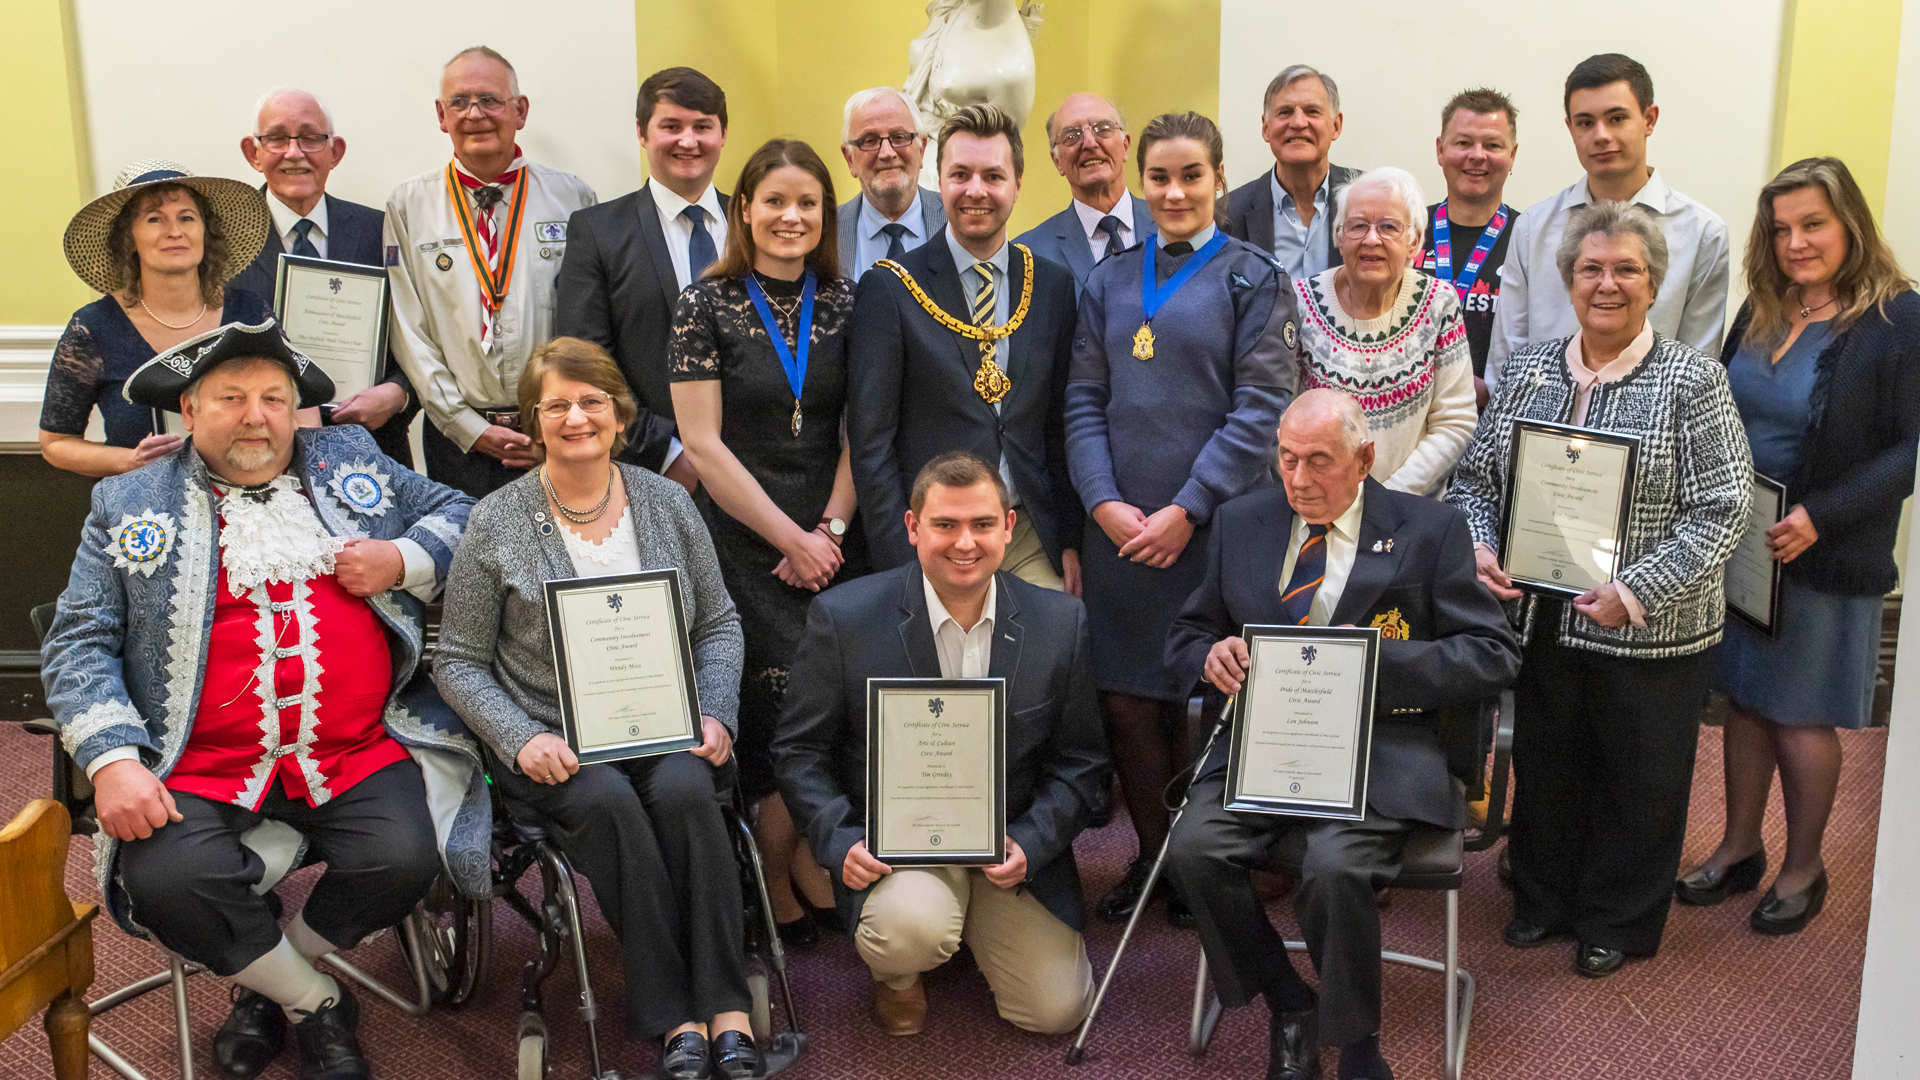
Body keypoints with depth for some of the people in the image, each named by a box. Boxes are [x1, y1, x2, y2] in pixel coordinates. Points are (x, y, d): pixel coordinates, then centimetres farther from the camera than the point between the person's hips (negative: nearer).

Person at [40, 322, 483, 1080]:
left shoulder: (352, 461, 13)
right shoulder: (129, 506, 8)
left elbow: (460, 513, 19)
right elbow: (79, 645, 5)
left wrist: (404, 559, -4)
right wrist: (111, 759, -11)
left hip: (357, 753, 1)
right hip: (202, 768, 0)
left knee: (402, 858, -23)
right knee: (165, 878, -26)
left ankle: (266, 981, 11)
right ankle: (316, 1004, 4)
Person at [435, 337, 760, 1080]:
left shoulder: (667, 503, 8)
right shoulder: (496, 524, 1)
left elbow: (719, 624, 12)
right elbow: (459, 663, 3)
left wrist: (714, 714, -4)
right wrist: (521, 739, -14)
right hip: (554, 743, -1)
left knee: (683, 791, -31)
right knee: (607, 802, -32)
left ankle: (727, 1012, -24)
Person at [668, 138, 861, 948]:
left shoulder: (844, 304, 8)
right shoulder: (707, 304, -3)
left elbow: (858, 430, 8)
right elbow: (703, 443, -7)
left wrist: (830, 528, -5)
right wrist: (788, 537, -8)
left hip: (827, 542, 3)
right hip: (741, 541, -3)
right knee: (782, 707, -7)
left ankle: (786, 864, 18)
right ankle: (788, 878, 13)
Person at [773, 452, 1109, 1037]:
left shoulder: (1062, 623, -4)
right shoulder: (843, 618, -11)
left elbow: (1081, 762, 3)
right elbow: (800, 750, -3)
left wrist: (1029, 843, -12)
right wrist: (841, 840, -18)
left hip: (1012, 849, 3)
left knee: (1057, 1009, -6)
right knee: (911, 929, -33)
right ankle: (895, 971, 6)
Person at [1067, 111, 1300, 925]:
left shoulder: (1252, 280, 2)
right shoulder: (1109, 282, 13)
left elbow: (1260, 407, -6)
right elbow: (1084, 401, 8)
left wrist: (1187, 508, -13)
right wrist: (1104, 503, -7)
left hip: (1212, 523, -3)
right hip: (1119, 525, 3)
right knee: (1125, 695, 5)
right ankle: (1154, 853, 23)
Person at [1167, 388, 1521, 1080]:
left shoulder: (1429, 531, 4)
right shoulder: (1240, 523, 14)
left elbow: (1495, 656, 0)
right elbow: (1187, 634, 21)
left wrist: (1377, 659, -15)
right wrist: (1212, 654, -5)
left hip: (1379, 747, -3)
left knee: (1334, 866, -32)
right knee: (1194, 848, -24)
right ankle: (1289, 1010, 2)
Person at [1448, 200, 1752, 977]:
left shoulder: (1691, 381, -8)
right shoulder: (1531, 367, 5)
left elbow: (1722, 508, -12)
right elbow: (1474, 474, 10)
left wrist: (1637, 591, -21)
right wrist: (1478, 548, -8)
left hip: (1649, 633, -3)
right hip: (1540, 618, 4)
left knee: (1638, 782, 11)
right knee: (1544, 764, 17)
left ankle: (1618, 922, 32)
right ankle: (1544, 900, 38)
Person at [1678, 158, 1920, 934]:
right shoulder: (1763, 310, 6)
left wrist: (1820, 516, -23)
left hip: (1824, 557, -5)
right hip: (1738, 544, 5)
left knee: (1800, 716, 6)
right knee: (1744, 698, 14)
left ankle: (1803, 869, 25)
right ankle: (1739, 849, 30)